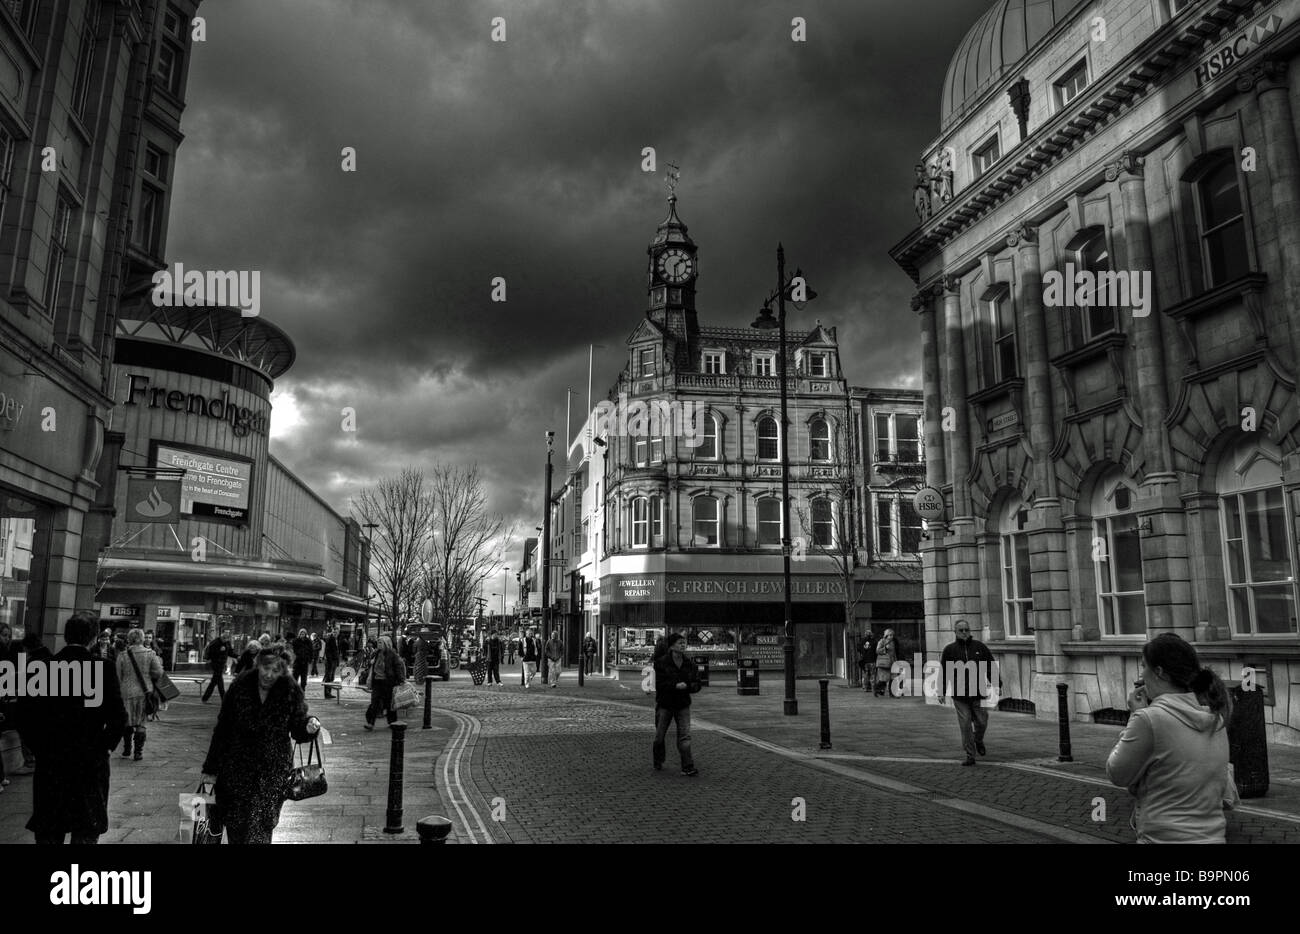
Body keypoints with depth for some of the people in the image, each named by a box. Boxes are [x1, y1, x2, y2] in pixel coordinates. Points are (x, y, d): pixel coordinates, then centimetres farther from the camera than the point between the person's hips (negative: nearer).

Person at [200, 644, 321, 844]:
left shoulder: (291, 691, -8)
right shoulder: (240, 686, -7)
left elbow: (297, 730, -2)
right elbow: (222, 728, 0)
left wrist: (309, 727, -26)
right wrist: (211, 768, 3)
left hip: (272, 772, -1)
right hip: (236, 767, 2)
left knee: (259, 828, -3)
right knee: (234, 824, 11)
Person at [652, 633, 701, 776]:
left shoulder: (690, 664, 1)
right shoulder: (661, 662, -9)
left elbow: (696, 685, 1)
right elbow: (659, 684, -16)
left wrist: (686, 686, -20)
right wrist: (675, 685, -25)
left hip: (683, 705, 2)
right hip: (664, 704, -2)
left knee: (685, 736, -7)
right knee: (660, 736, 10)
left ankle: (688, 767, -6)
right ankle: (658, 763, 32)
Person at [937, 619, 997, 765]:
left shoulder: (979, 647, 5)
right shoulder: (949, 649, 4)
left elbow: (991, 667, 9)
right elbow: (943, 672, 6)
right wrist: (941, 692, 3)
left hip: (978, 693, 1)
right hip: (959, 695, -1)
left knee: (981, 722, 2)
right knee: (965, 725, -2)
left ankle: (978, 740, 35)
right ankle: (970, 756, 7)